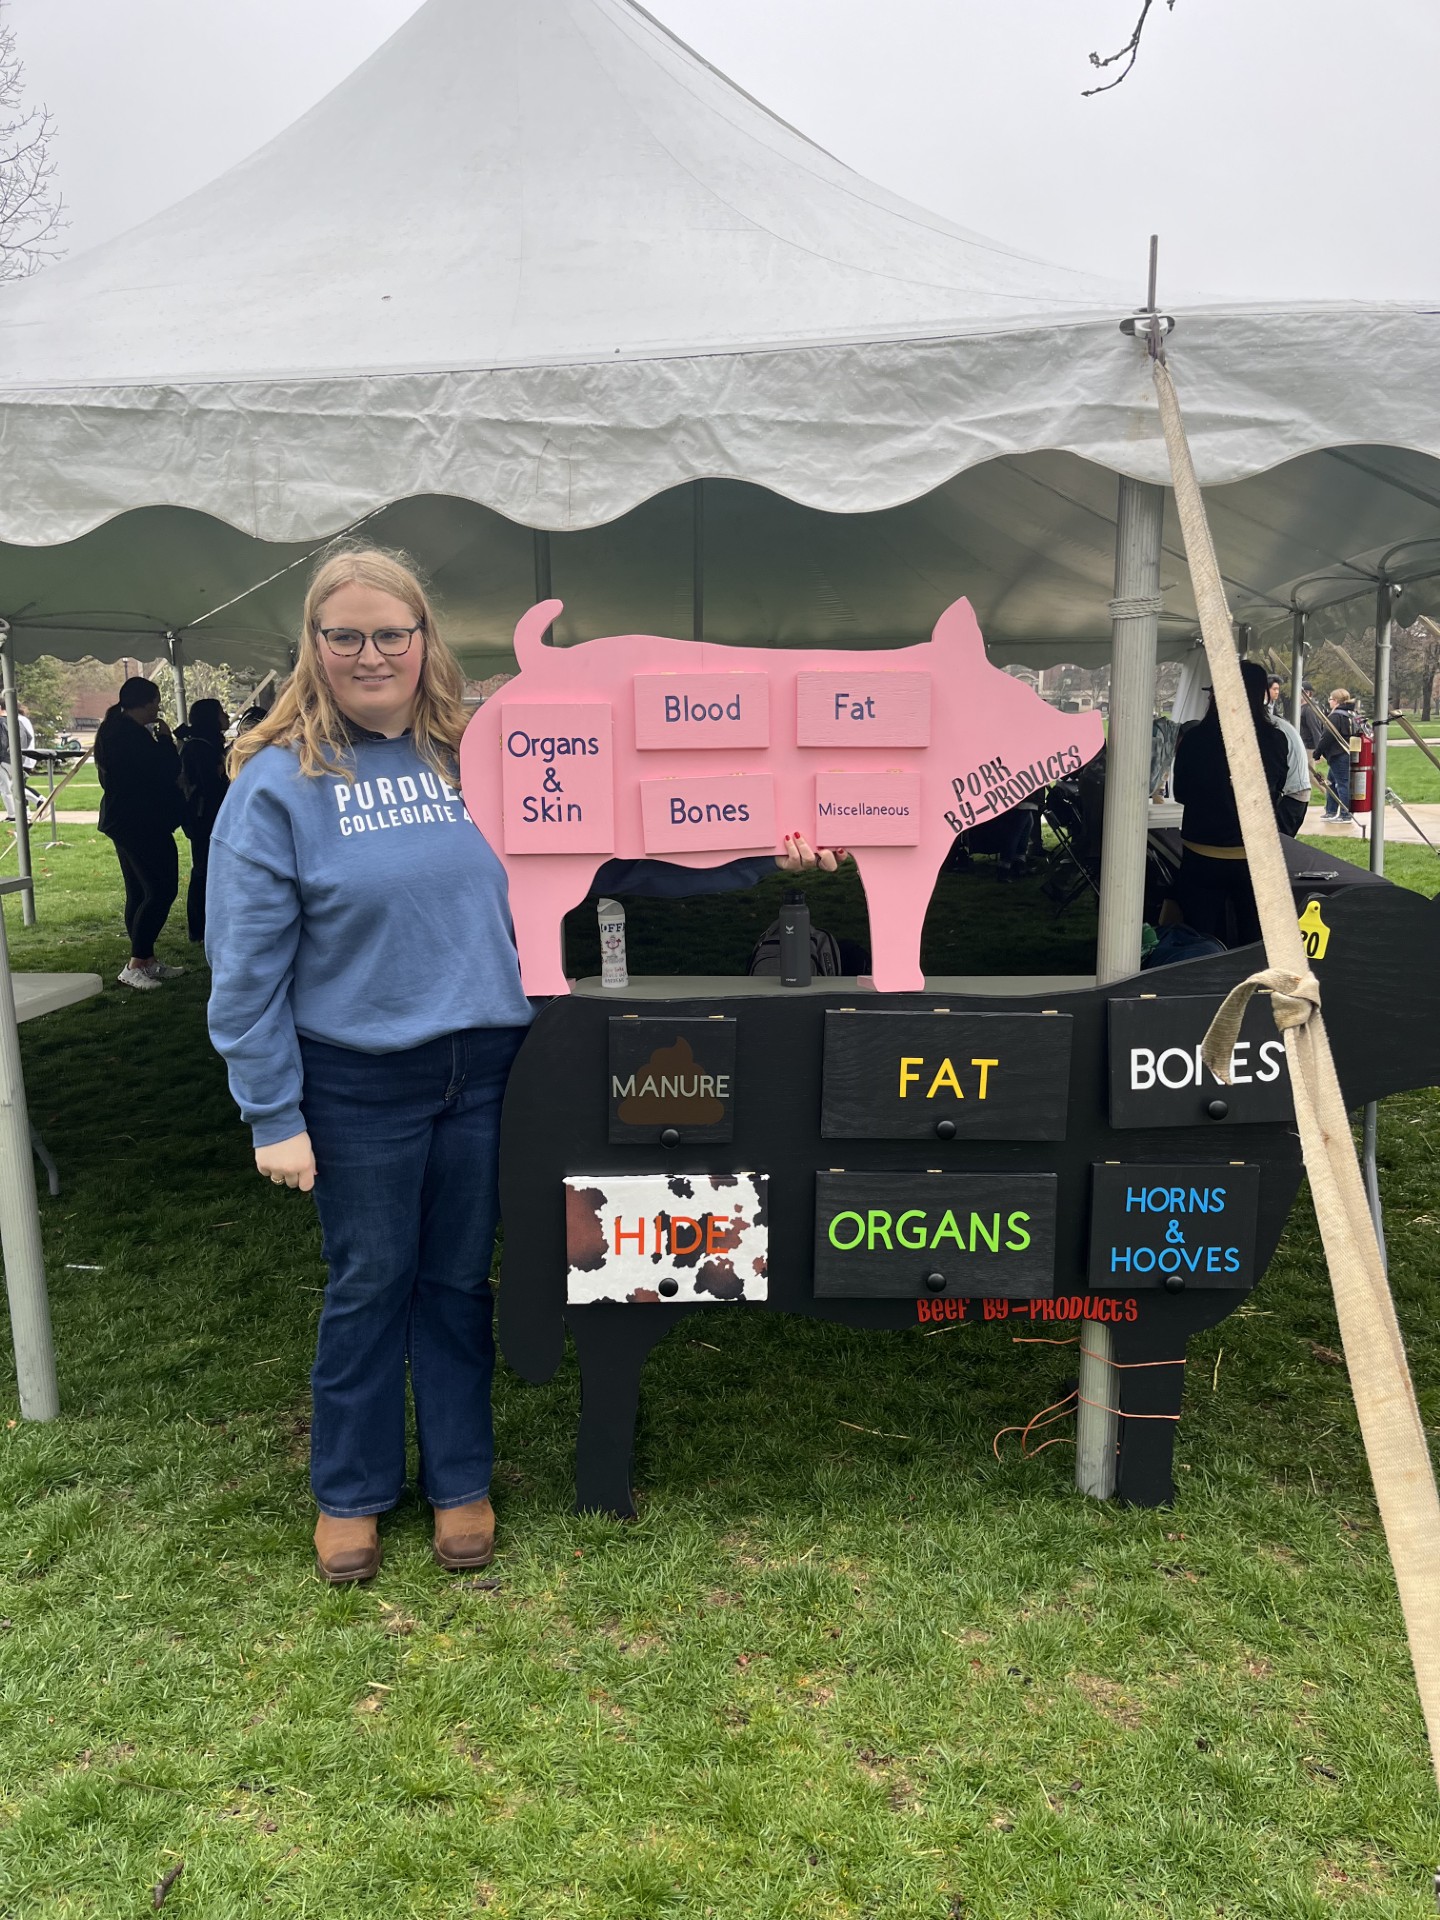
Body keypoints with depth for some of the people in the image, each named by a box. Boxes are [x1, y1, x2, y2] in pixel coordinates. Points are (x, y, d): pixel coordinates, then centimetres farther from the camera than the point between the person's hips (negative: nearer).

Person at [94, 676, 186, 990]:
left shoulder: (113, 731, 14)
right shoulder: (133, 736, -20)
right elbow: (168, 770, -18)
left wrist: (157, 740, 10)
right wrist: (165, 738, -4)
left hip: (123, 821, 11)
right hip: (142, 823, -11)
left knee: (139, 893, 14)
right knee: (162, 890, -8)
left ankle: (147, 960, 21)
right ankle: (135, 964, -9)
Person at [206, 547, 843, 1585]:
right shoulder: (278, 783, -7)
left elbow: (606, 849, 5)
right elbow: (247, 965, -7)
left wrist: (760, 856, 0)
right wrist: (274, 1116, -9)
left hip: (484, 1070, 3)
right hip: (359, 1084, -2)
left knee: (460, 1282, 15)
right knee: (369, 1286, 12)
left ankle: (460, 1481, 34)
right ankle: (350, 1491, 34)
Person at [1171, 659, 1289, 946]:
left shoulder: (1195, 739, -12)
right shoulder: (1276, 741, -8)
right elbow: (1275, 795, 7)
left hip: (1202, 858, -1)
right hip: (1256, 858, 1)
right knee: (1255, 946, 15)